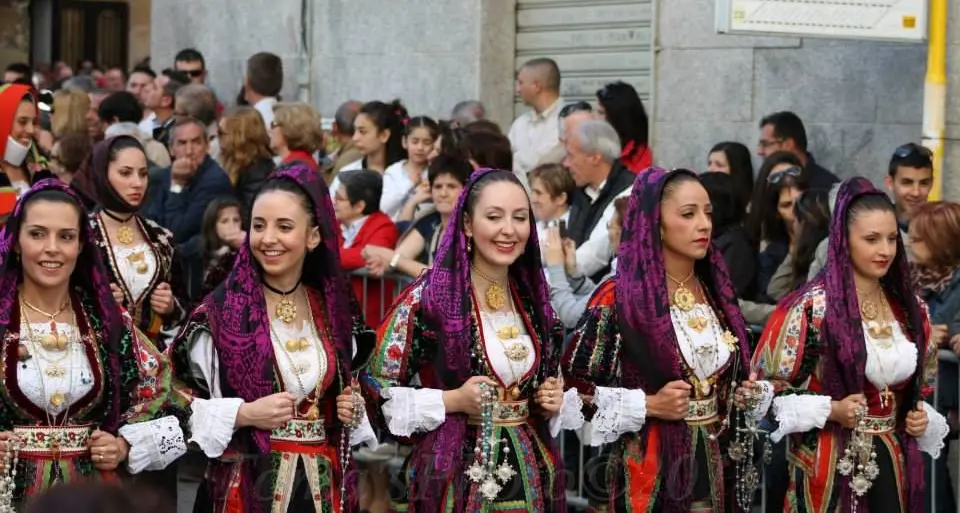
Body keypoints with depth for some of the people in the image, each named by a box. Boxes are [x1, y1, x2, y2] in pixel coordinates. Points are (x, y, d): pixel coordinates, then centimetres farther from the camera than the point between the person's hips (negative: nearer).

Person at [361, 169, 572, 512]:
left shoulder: (533, 300, 7)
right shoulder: (427, 298, -10)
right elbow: (376, 389, -9)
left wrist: (553, 402, 1)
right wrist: (453, 401, -19)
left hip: (531, 475, 5)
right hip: (455, 479, -5)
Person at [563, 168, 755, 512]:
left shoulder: (716, 292, 9)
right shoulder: (619, 297, -10)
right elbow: (572, 382, -11)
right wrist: (647, 405, -16)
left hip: (715, 466, 5)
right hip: (650, 470, -5)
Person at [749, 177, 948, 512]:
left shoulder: (911, 309, 7)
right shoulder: (812, 308, -10)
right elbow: (768, 384, -8)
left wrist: (923, 417, 2)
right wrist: (832, 410, -18)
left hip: (894, 465, 5)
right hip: (830, 466, -5)